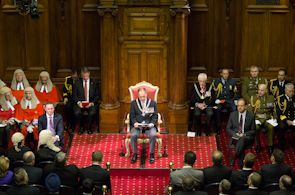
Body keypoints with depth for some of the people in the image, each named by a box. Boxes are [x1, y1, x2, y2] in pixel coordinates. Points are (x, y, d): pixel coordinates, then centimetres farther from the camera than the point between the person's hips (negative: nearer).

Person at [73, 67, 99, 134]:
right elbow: (74, 95, 4)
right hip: (80, 103, 0)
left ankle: (89, 128, -4)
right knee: (77, 112, -31)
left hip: (91, 103, 0)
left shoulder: (94, 83, 5)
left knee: (92, 113, -31)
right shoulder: (77, 83, 5)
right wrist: (78, 102, -15)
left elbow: (97, 96, 5)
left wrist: (92, 103, -13)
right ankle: (78, 128, -4)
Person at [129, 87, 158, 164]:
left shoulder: (153, 103, 9)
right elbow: (132, 116, 7)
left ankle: (151, 154, -14)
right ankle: (134, 154, -13)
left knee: (153, 135, -32)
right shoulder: (133, 103, 10)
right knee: (133, 135, -31)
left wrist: (152, 123, -13)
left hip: (149, 125, 0)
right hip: (137, 125, 0)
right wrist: (134, 123, -13)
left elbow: (155, 116, 6)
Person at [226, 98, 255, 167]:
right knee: (241, 143, -33)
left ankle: (234, 158, -30)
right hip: (235, 137, 2)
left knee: (242, 139, -37)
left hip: (247, 137, -2)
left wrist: (244, 134, -12)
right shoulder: (233, 114, 7)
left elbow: (253, 131, 6)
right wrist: (235, 134, -11)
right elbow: (228, 128, 10)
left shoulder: (251, 115, 2)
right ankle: (242, 162, -25)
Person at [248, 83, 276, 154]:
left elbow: (274, 110, 14)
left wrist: (274, 119, -3)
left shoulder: (271, 98, 10)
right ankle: (258, 145, -13)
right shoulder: (254, 98, 7)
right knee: (256, 127, -34)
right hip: (257, 118, -1)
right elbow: (250, 110, 4)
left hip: (268, 118, 1)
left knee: (271, 127, -33)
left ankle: (270, 146, -18)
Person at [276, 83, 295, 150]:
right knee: (281, 127, -36)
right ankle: (281, 147, -20)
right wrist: (286, 121, -19)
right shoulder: (280, 99, 1)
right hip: (283, 120, -3)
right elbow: (279, 112, -6)